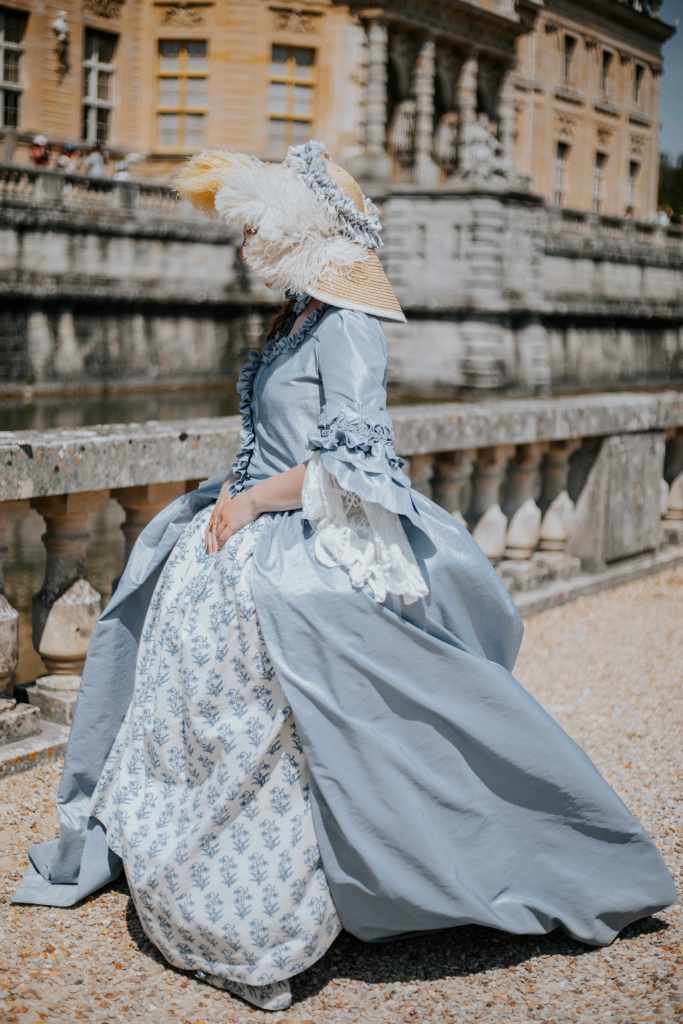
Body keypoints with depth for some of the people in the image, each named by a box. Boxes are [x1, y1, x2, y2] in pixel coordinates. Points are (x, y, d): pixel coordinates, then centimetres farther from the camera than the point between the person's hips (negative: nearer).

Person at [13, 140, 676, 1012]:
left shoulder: (344, 326, -15)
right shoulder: (292, 319, 12)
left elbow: (354, 457, -22)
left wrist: (254, 501, -14)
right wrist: (234, 499, 8)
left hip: (315, 556, -9)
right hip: (252, 547, 9)